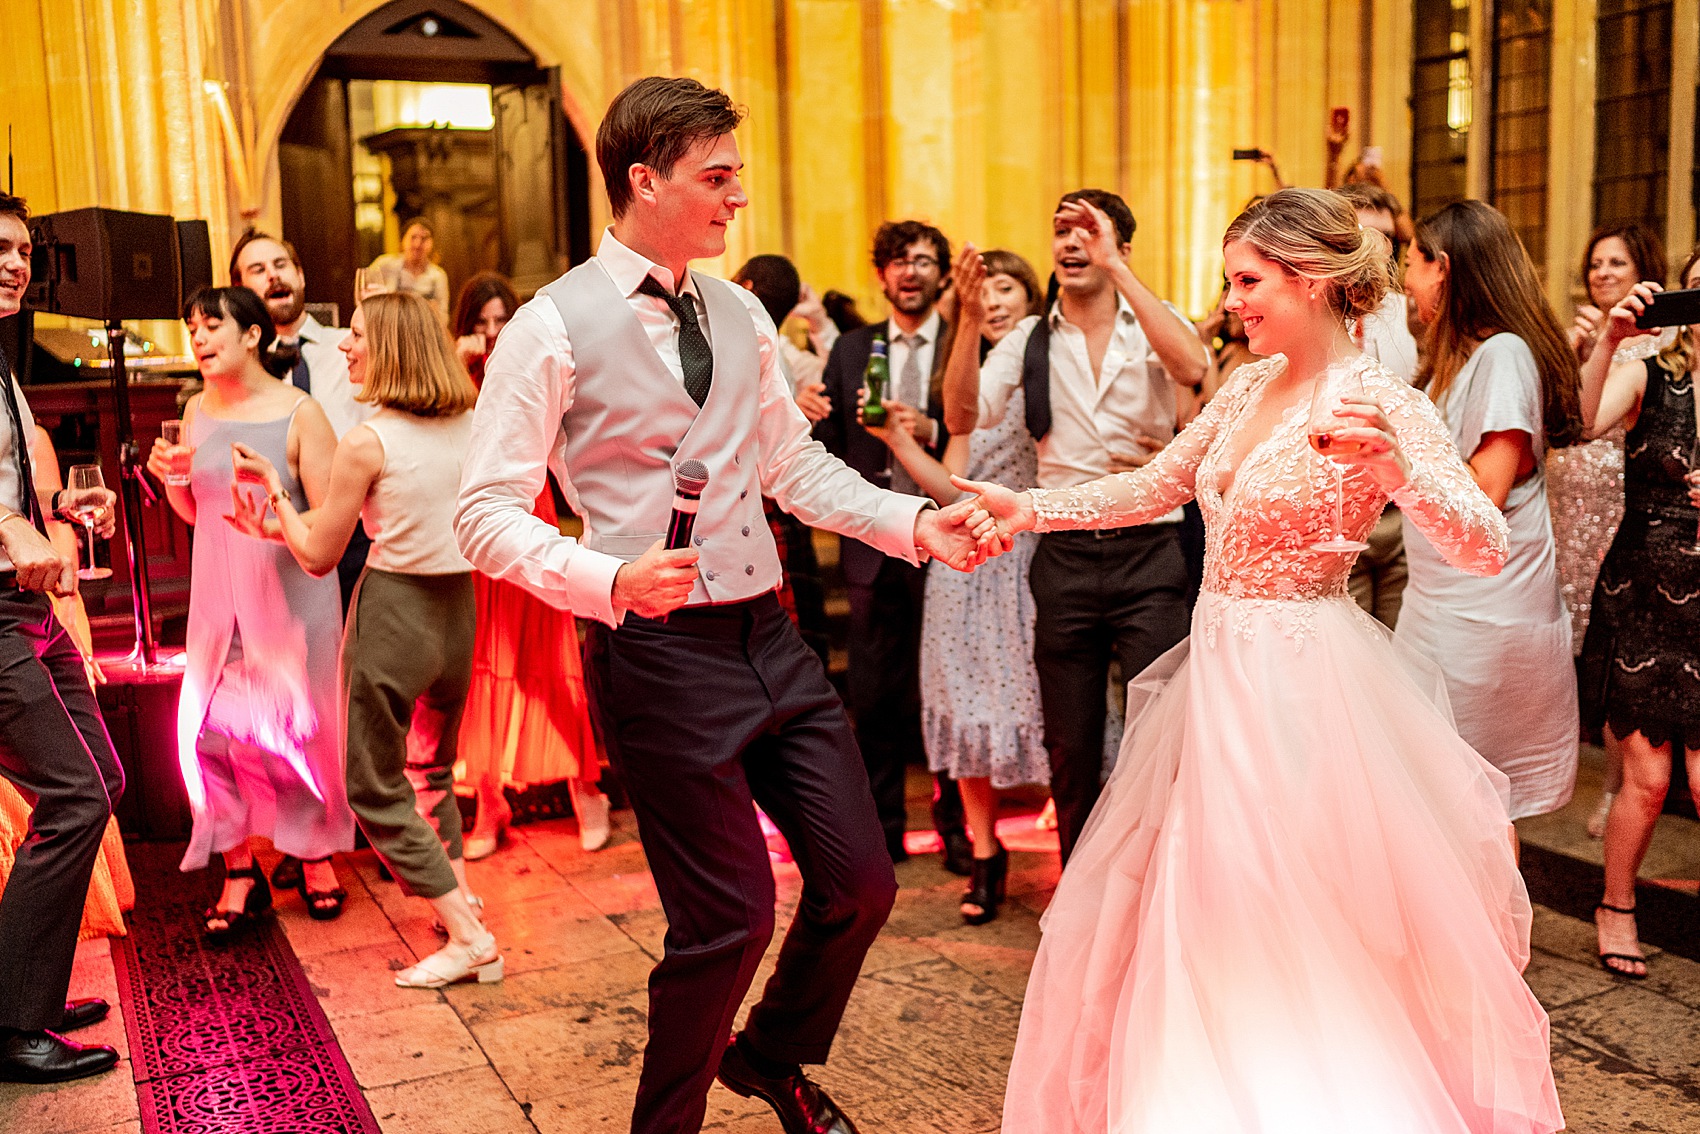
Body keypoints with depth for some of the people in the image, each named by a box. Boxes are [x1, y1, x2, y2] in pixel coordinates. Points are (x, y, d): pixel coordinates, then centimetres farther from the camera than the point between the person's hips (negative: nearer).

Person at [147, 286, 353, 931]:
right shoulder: (198, 411, 7)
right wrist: (170, 476, -3)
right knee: (210, 728, 0)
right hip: (219, 591, 5)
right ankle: (240, 875, 14)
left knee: (296, 729, 2)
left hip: (290, 592, -5)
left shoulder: (299, 413, -10)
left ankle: (315, 857, 26)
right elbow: (194, 511, 17)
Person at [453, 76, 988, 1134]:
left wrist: (917, 523, 3)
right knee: (731, 918, -1)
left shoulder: (741, 315, 12)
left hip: (772, 638, 7)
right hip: (662, 650, -6)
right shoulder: (553, 328, -8)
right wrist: (607, 581, -25)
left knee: (861, 880, 9)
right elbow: (488, 512, -9)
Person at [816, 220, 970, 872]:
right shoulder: (851, 349, 12)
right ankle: (883, 829, 21)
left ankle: (957, 828, 19)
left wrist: (930, 430, -19)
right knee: (873, 695, 8)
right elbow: (831, 442, 9)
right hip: (873, 544, 3)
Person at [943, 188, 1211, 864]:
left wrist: (1116, 268, -21)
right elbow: (965, 413, -6)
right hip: (1065, 558, 2)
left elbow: (1192, 366, -22)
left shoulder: (1155, 325, 2)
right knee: (1070, 744, 12)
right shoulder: (1030, 339, 7)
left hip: (1149, 554, -2)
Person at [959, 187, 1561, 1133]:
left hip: (1302, 685, -8)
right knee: (1199, 910, 17)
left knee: (1301, 930, 2)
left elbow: (1486, 546, -21)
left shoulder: (1379, 403, -13)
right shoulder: (1251, 387, 8)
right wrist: (1024, 508, 2)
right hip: (1220, 672, 8)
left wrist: (1396, 466, -37)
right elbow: (1153, 488, 13)